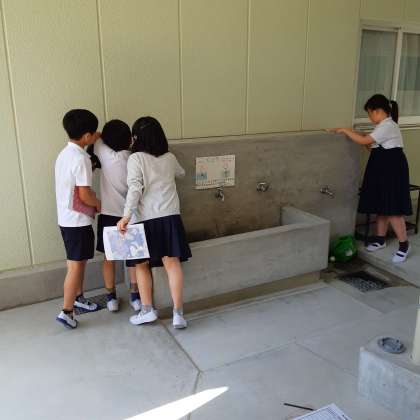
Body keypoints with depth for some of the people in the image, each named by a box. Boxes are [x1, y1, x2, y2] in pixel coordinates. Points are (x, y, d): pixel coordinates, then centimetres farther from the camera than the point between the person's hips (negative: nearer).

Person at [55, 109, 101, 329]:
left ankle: (78, 297, 35)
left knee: (78, 261, 21)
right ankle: (66, 312, 6)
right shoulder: (80, 158, -21)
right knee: (76, 265, -1)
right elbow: (85, 195, -24)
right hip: (78, 220, -9)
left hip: (66, 218, 9)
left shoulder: (65, 153, 8)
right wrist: (98, 203, -1)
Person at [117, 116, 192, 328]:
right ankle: (178, 313, 1)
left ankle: (147, 310, 18)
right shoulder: (170, 158, 9)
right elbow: (181, 173, 30)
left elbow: (135, 189, -17)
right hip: (170, 216, 3)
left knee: (142, 264, 13)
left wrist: (126, 216, -19)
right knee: (172, 262, 2)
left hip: (145, 219, -3)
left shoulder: (135, 159, -6)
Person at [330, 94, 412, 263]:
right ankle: (380, 239, 28)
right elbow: (374, 146, 12)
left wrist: (345, 130, -15)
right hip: (382, 169, 10)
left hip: (392, 169, -10)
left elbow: (364, 141, -23)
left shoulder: (388, 126, -18)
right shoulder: (383, 126, 15)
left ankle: (404, 245, 3)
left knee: (392, 209, -8)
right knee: (381, 207, 16)